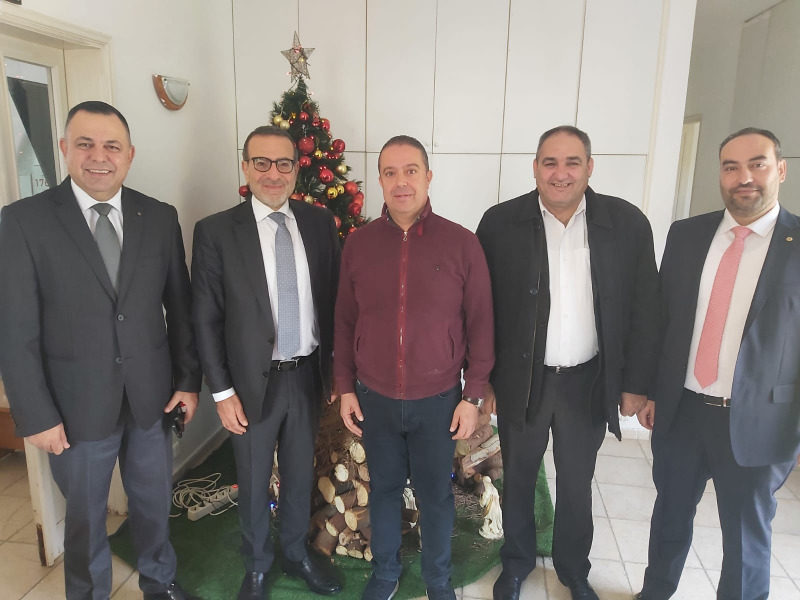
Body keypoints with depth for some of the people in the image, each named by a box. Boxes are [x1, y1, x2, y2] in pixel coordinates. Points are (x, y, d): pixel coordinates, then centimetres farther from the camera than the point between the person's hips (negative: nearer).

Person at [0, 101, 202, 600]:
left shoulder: (161, 218, -1)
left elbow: (181, 306, 4)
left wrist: (189, 379, 2)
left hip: (153, 397, 3)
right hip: (77, 407, -2)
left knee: (155, 502, 21)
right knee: (85, 516, 18)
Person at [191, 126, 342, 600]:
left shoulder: (321, 223, -1)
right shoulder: (216, 231, -9)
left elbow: (334, 299, 4)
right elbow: (207, 319, -6)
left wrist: (337, 368, 5)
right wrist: (222, 391, -7)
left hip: (308, 376, 2)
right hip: (254, 382, -2)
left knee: (301, 474, 20)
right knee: (254, 482, 16)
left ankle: (297, 552, 45)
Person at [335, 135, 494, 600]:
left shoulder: (462, 243, -9)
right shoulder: (358, 244, -3)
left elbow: (480, 325, -5)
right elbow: (345, 322, 4)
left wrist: (473, 396, -5)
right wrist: (346, 388, 4)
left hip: (438, 400, -1)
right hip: (375, 399, 2)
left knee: (436, 495, 17)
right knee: (384, 488, 20)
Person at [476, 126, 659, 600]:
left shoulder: (627, 223, -8)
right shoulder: (501, 223, -9)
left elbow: (644, 309, -2)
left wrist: (636, 382, -2)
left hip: (589, 382, 1)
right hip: (521, 380, 0)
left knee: (577, 484, 20)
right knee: (517, 481, 19)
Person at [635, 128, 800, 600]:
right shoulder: (686, 234, 2)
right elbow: (660, 315, 5)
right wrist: (650, 390, 6)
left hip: (756, 422, -3)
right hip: (680, 410, 3)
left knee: (748, 533, 15)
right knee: (671, 512, 20)